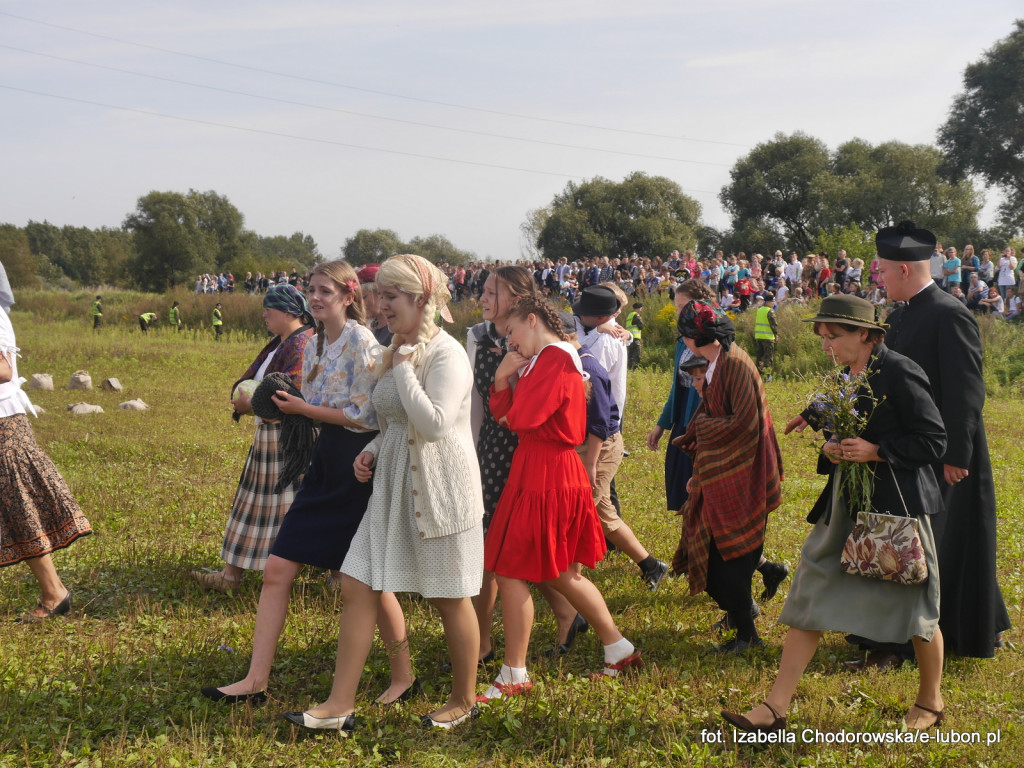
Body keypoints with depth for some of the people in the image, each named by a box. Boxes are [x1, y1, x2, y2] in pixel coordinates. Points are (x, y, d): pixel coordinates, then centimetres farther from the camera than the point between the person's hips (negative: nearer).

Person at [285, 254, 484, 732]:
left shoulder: (446, 354, -15)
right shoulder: (396, 352, 12)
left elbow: (434, 423, -28)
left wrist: (403, 369, -20)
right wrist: (373, 452, 4)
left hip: (439, 490, -8)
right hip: (393, 485, 9)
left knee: (450, 599, 6)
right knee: (357, 586, 3)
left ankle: (464, 701, 25)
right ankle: (340, 705, 10)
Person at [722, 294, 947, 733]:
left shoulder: (899, 373, -15)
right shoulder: (848, 376, 10)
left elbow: (934, 441, -14)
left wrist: (875, 451, -22)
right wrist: (830, 447, -1)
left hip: (896, 507, -8)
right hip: (845, 507, 8)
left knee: (917, 609, 9)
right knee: (808, 601, 3)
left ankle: (930, 703, 32)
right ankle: (775, 709, 6)